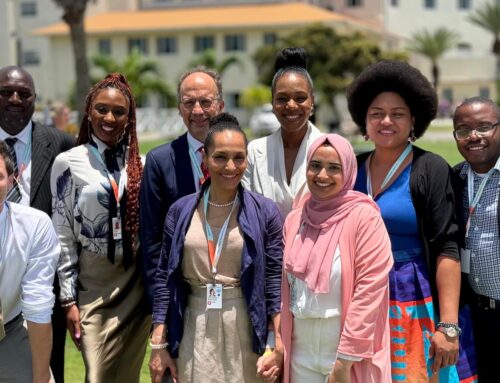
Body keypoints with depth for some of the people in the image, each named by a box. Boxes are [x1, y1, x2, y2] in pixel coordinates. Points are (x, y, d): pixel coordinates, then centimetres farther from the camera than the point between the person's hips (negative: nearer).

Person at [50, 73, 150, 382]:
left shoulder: (141, 164, 5)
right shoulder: (68, 163, -3)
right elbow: (63, 235, -3)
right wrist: (68, 299, -5)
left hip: (138, 282, 3)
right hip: (93, 283, -2)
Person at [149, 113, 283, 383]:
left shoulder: (264, 212, -2)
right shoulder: (181, 211, 2)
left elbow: (276, 282, -2)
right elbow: (165, 279, 5)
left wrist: (279, 347, -8)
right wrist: (158, 345, 2)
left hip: (246, 332, -1)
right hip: (195, 333, 1)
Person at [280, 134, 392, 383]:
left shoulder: (364, 217, -11)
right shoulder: (294, 219, 5)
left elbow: (369, 291, -15)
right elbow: (286, 291, 10)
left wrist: (345, 361, -16)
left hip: (347, 352, -4)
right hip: (300, 355, 5)